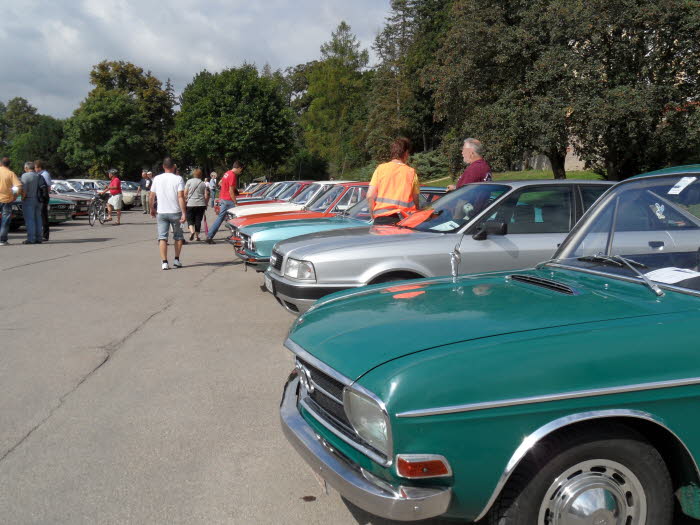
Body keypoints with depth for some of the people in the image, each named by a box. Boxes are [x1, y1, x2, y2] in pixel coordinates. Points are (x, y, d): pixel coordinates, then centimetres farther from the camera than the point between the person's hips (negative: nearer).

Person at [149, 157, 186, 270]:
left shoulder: (157, 179, 2)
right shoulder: (178, 179, -7)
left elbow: (151, 197, 6)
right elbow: (181, 197, -15)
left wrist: (152, 209, 21)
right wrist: (183, 213, -15)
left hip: (161, 213, 2)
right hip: (175, 212, -1)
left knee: (162, 237, 3)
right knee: (178, 236, 15)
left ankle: (164, 262, -4)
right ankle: (176, 260, 15)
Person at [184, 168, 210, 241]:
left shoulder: (189, 181, -1)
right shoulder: (203, 184, 5)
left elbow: (185, 193, -3)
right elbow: (206, 196, 3)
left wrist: (185, 202, 10)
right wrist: (205, 205, 15)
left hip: (190, 204, -2)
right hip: (201, 204, 2)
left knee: (190, 219, 8)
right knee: (198, 220, 9)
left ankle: (192, 231, -17)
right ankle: (197, 236, 9)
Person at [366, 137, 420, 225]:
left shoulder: (381, 168, 6)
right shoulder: (411, 172, 6)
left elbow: (370, 196, 0)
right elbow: (415, 201, 5)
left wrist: (372, 215, 12)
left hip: (381, 219, 0)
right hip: (402, 220, 0)